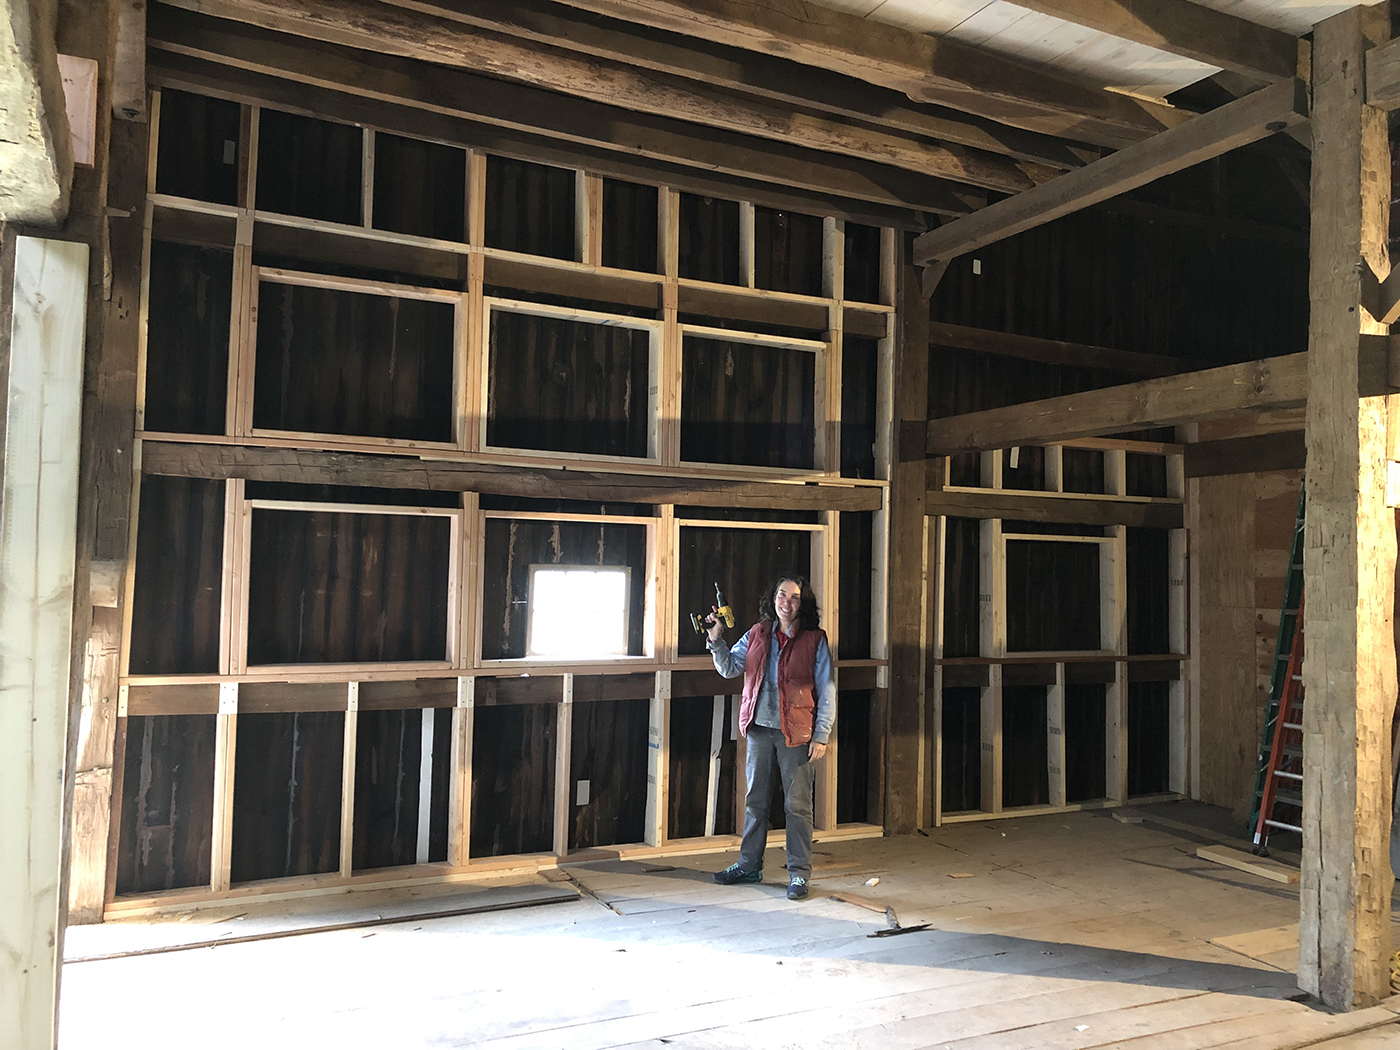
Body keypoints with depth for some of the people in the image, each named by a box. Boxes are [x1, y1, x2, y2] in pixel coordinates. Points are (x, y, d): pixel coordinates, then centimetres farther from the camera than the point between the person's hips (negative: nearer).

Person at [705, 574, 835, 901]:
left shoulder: (815, 640, -4)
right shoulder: (757, 634, 8)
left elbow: (826, 691, -4)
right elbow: (729, 668, 8)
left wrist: (821, 735, -9)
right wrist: (716, 640, -8)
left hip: (796, 733, -4)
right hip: (759, 729, 4)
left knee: (797, 804, 2)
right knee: (755, 800, 14)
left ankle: (799, 874, 14)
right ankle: (749, 865, 27)